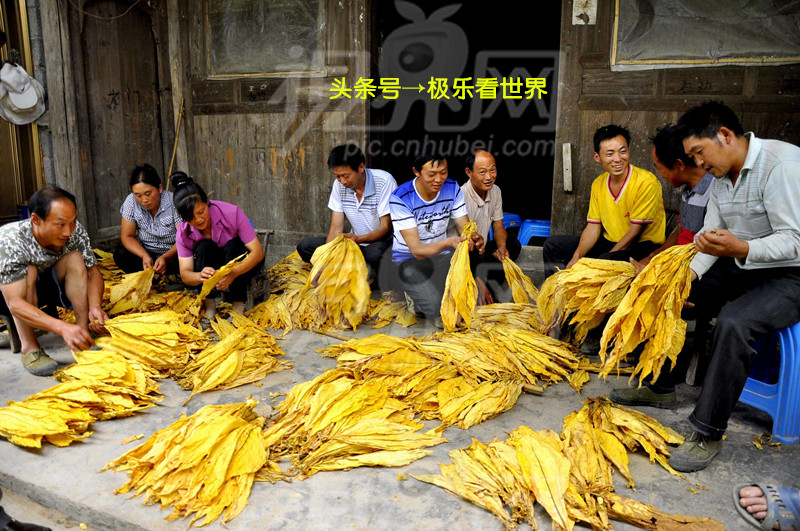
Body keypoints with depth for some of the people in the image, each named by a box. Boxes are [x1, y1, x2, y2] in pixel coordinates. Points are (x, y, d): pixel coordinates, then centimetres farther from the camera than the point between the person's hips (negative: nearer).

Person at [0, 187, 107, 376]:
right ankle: (29, 348, -27)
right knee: (29, 270, -33)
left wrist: (95, 307, -34)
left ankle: (84, 333, -22)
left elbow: (93, 272, -14)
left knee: (75, 259, -22)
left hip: (45, 286, 4)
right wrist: (63, 327, -52)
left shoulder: (75, 231, -22)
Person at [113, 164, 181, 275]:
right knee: (120, 254, -24)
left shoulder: (174, 203, -16)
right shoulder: (131, 201, -7)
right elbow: (127, 236, -4)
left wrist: (165, 257, -35)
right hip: (145, 252, 3)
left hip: (172, 253, -3)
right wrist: (145, 256, -22)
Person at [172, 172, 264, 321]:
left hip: (242, 263, -1)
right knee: (204, 246, -29)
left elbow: (258, 251, -29)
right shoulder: (183, 232, -18)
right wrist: (200, 276, -47)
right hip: (212, 267, 2)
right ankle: (209, 307, -23)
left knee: (232, 246, -33)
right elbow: (185, 274, -21)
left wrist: (234, 272, -47)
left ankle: (238, 306, -26)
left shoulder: (231, 213, -28)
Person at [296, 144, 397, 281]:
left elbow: (386, 227, -18)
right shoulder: (339, 185, -2)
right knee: (304, 246, -8)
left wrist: (358, 239, -35)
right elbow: (336, 228, -3)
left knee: (374, 253, -42)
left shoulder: (384, 181, -18)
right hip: (356, 243, 6)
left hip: (384, 242, -6)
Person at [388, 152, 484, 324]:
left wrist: (475, 238, -32)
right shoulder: (400, 198, -23)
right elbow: (417, 251, -27)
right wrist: (448, 242, -46)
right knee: (437, 307, -26)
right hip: (409, 259, -4)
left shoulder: (452, 188, -7)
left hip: (440, 255, 5)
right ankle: (414, 296, 10)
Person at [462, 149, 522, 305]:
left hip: (481, 250, 8)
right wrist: (479, 284, -32)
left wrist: (502, 246, -15)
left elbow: (498, 227, 11)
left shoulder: (495, 191, 0)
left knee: (513, 244, -11)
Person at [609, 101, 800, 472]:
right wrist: (689, 275, -13)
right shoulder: (721, 175, 6)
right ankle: (661, 387, 15)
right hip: (740, 266, 9)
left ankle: (708, 433, -21)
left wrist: (741, 249, -43)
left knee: (733, 323, -34)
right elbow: (709, 234, 4)